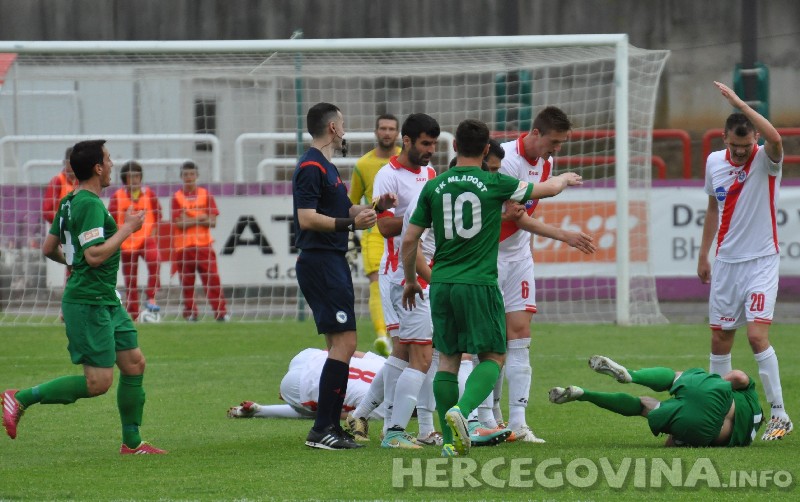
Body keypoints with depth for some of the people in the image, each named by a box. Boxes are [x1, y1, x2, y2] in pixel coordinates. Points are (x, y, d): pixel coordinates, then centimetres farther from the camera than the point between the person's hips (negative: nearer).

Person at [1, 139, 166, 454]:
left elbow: (48, 249, 19)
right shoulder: (90, 205, -18)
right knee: (98, 382, -11)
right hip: (88, 303, -11)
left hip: (106, 301, 11)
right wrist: (127, 229, -16)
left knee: (134, 364, 10)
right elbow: (94, 255, -26)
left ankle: (132, 442, 16)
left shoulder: (70, 202, 12)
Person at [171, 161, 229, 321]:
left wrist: (190, 221, -10)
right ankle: (190, 312, 10)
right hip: (183, 246, 0)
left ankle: (221, 312, -7)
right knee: (186, 282, 1)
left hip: (204, 245, 0)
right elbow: (179, 223, -6)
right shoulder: (177, 197, 4)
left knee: (212, 278, -6)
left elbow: (212, 221, 0)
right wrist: (200, 219, -6)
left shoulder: (205, 195, 8)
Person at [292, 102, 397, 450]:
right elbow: (308, 219, -21)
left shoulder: (326, 167, 19)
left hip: (332, 262, 11)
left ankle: (331, 427, 12)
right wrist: (351, 223, -25)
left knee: (340, 346, 11)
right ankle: (321, 430, -15)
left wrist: (375, 208, 10)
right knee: (344, 342, -14)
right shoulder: (311, 167, -12)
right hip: (320, 262, -11)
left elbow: (343, 210, 26)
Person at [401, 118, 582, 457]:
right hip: (479, 283, -3)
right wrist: (564, 179, 33)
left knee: (448, 359, 12)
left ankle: (450, 440, 9)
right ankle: (462, 410, -20)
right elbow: (546, 189, 10)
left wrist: (410, 281, 22)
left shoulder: (433, 187, 4)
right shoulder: (494, 184, -4)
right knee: (492, 356, 5)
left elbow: (410, 240, 7)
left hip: (441, 284, 3)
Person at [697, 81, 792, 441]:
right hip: (726, 261, 5)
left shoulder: (766, 161, -11)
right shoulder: (714, 162, 4)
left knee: (757, 334, -16)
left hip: (761, 261, -5)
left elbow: (775, 138, -36)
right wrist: (703, 255, 21)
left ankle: (779, 415, -10)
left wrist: (739, 103, -34)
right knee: (719, 339, 7)